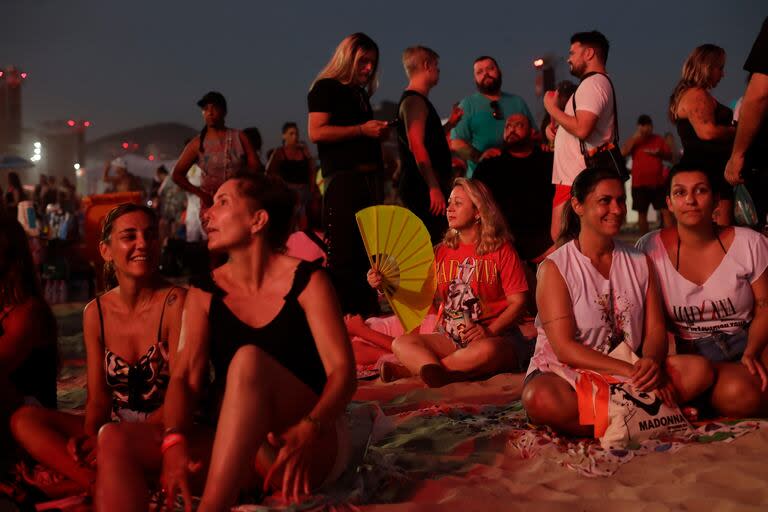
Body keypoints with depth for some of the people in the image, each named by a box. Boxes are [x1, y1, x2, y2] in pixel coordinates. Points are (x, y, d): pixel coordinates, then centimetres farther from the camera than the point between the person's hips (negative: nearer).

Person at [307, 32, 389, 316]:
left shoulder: (361, 94, 24)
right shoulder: (325, 88, 0)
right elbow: (317, 132, -13)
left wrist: (379, 132, 16)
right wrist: (362, 129, -14)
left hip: (370, 178, 8)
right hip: (342, 178, -8)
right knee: (342, 256, -12)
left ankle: (368, 315, 12)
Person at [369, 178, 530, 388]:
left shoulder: (501, 250, 0)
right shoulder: (442, 252, 13)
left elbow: (517, 301, -5)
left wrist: (490, 331, -18)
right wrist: (384, 285, -12)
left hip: (497, 337, -4)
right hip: (449, 339, 5)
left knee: (486, 350, -39)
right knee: (401, 344, -15)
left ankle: (412, 369, -28)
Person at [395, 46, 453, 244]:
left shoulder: (419, 100, 21)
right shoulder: (414, 101, -11)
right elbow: (416, 146, -21)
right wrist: (434, 188, -25)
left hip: (425, 187, 10)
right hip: (423, 188, -10)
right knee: (432, 241, -14)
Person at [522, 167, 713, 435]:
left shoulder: (639, 262, 10)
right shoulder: (555, 268, -6)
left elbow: (656, 329, 4)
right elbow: (564, 348, -14)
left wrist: (652, 362, -20)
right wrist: (629, 371, -23)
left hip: (632, 368, 4)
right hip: (569, 372, -4)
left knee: (700, 370, -19)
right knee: (539, 399, -38)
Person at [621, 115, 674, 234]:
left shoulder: (658, 139, 9)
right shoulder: (634, 141, 5)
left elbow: (670, 156, 10)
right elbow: (623, 152, -12)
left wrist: (660, 153, -10)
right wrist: (635, 137, -15)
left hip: (658, 183, 1)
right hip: (640, 183, -1)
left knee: (666, 211, -6)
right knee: (642, 213, 4)